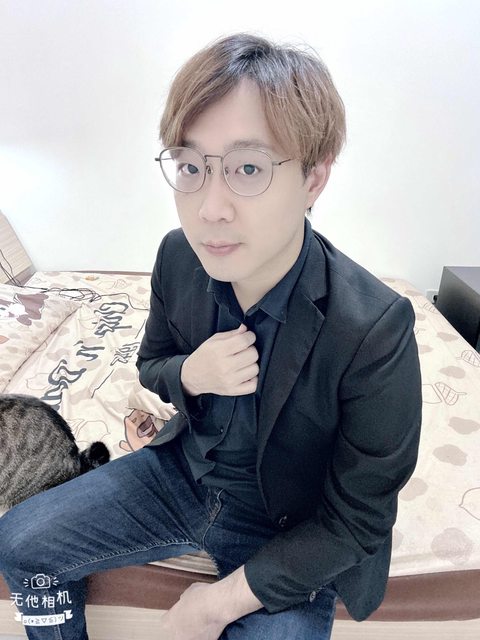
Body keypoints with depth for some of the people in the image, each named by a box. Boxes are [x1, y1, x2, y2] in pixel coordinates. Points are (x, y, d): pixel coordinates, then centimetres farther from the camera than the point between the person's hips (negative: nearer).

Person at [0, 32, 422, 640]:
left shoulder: (375, 331, -30)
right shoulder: (178, 257, -15)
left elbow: (356, 519, -18)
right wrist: (188, 375, -21)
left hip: (288, 538, -3)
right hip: (181, 471, 4)